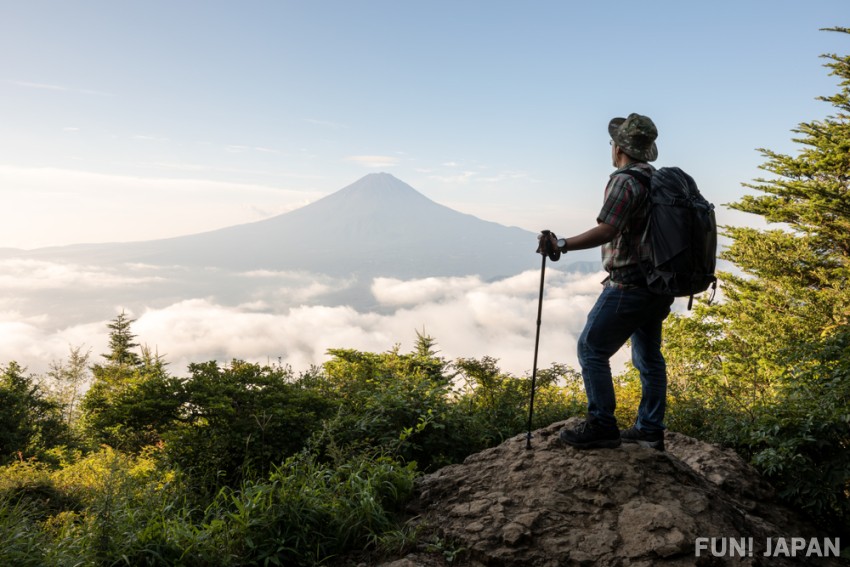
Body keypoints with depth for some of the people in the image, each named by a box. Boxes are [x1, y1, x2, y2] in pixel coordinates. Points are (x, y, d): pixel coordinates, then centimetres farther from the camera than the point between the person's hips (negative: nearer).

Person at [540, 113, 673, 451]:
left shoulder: (624, 180, -14)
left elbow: (606, 231, -24)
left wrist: (562, 245, -18)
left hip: (629, 285, -10)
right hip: (658, 288, 10)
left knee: (592, 350, -3)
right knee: (648, 357, 14)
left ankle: (602, 427, -1)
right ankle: (650, 431, 21)